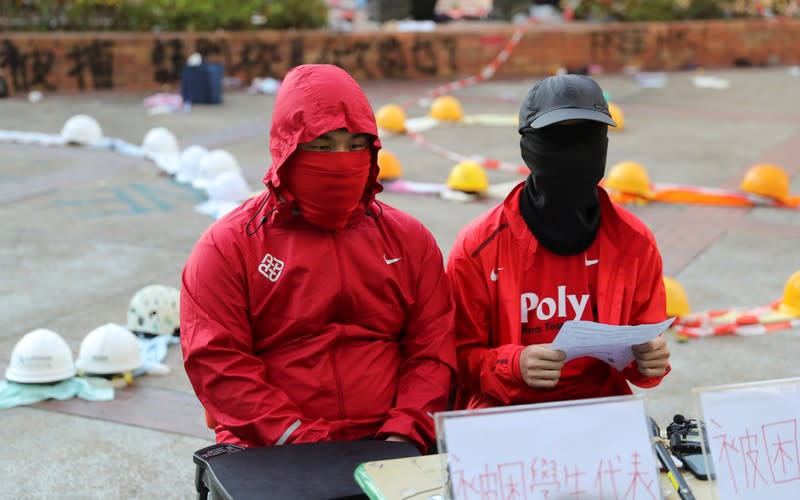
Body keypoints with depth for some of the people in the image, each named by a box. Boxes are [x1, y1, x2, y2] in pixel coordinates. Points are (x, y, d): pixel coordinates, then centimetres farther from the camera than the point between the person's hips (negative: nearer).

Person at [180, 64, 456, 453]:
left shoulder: (408, 238, 12)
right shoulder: (228, 245, 2)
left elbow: (433, 348, 7)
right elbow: (216, 362, -5)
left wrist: (403, 435, -8)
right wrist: (298, 440, -14)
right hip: (269, 456, -2)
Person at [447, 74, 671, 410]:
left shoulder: (634, 242, 4)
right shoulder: (478, 247, -4)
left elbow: (646, 343, 14)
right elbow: (462, 356, 0)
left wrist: (649, 360, -9)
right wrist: (515, 365, -19)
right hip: (506, 413, -2)